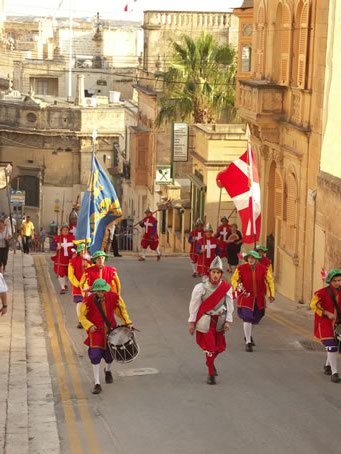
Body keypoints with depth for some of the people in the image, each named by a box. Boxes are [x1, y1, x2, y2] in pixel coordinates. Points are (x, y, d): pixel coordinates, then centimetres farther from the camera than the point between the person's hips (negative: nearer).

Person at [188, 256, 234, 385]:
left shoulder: (227, 288, -9)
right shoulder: (201, 288, -17)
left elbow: (229, 305, -1)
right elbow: (194, 305, -9)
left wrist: (228, 321, -5)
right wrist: (191, 322, -6)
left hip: (219, 321, 4)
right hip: (205, 321, -4)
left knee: (220, 347, 14)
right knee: (210, 346, -5)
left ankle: (210, 362, 46)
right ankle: (211, 374, 11)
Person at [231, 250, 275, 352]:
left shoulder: (263, 269, -3)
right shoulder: (241, 268, -8)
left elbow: (270, 281, 5)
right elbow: (234, 279, 0)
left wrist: (271, 294, -3)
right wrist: (238, 286, -21)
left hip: (259, 298, 3)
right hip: (246, 297, -3)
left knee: (255, 319, 16)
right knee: (247, 319, -13)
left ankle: (248, 336, 44)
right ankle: (248, 342, -1)